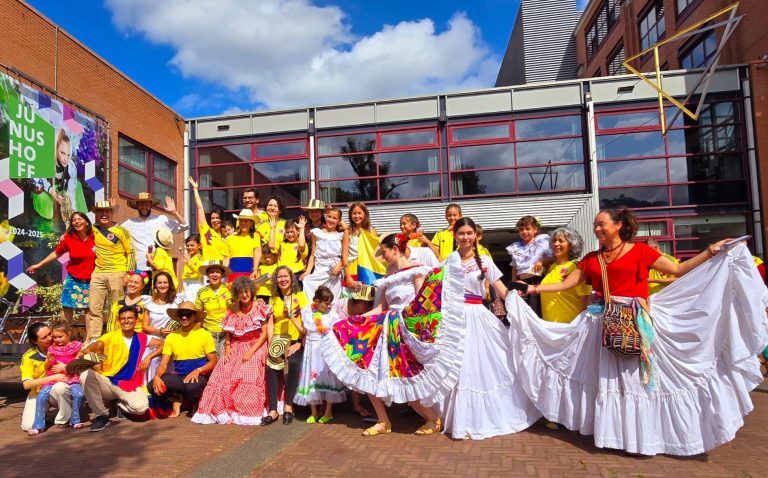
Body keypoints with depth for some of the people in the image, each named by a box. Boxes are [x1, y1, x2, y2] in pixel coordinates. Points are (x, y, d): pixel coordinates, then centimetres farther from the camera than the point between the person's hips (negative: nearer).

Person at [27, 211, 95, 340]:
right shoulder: (68, 238, -6)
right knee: (67, 307, 8)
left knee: (90, 309, 4)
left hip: (91, 280, -1)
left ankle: (88, 340, 11)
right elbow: (56, 253, 10)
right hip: (73, 279, 2)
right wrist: (39, 264, 15)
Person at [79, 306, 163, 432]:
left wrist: (149, 357, -7)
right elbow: (98, 344, -21)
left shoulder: (142, 338, 6)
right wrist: (87, 350, -45)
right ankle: (102, 415, -10)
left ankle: (119, 403, 10)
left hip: (130, 385, 0)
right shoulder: (111, 336, 0)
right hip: (108, 383, 1)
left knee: (141, 407, -30)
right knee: (86, 376, -29)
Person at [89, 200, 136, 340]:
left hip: (117, 273, -4)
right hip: (98, 274, 4)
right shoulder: (94, 229, 6)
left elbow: (131, 252, -3)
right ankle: (93, 340, 8)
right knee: (95, 309, 3)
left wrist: (128, 274, -9)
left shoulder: (121, 231, -4)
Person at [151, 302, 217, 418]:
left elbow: (213, 362, -4)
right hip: (178, 377, 3)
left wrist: (198, 370, -22)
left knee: (192, 387, -37)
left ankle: (194, 402, 1)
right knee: (153, 386, -24)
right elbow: (163, 364, 3)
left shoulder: (204, 335, -4)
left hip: (199, 376, -3)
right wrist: (157, 376, -19)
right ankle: (176, 399, 7)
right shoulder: (171, 337, 7)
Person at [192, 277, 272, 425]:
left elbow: (264, 333, -5)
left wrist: (251, 351, -13)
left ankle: (245, 415, -15)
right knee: (222, 375, -14)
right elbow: (228, 333, 15)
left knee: (248, 377, -23)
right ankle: (223, 412, -5)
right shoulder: (233, 310, 10)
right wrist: (227, 346, -4)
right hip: (236, 348, 4)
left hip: (255, 346, -4)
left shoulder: (260, 309, -2)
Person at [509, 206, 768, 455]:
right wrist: (534, 288, 3)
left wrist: (710, 252, -7)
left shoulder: (640, 250, 1)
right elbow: (566, 284, 9)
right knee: (609, 376, 7)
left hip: (638, 322, -3)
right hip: (606, 323, 3)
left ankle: (646, 432, 17)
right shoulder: (590, 259, 9)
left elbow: (678, 270, 1)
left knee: (639, 374, 2)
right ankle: (615, 432, 20)